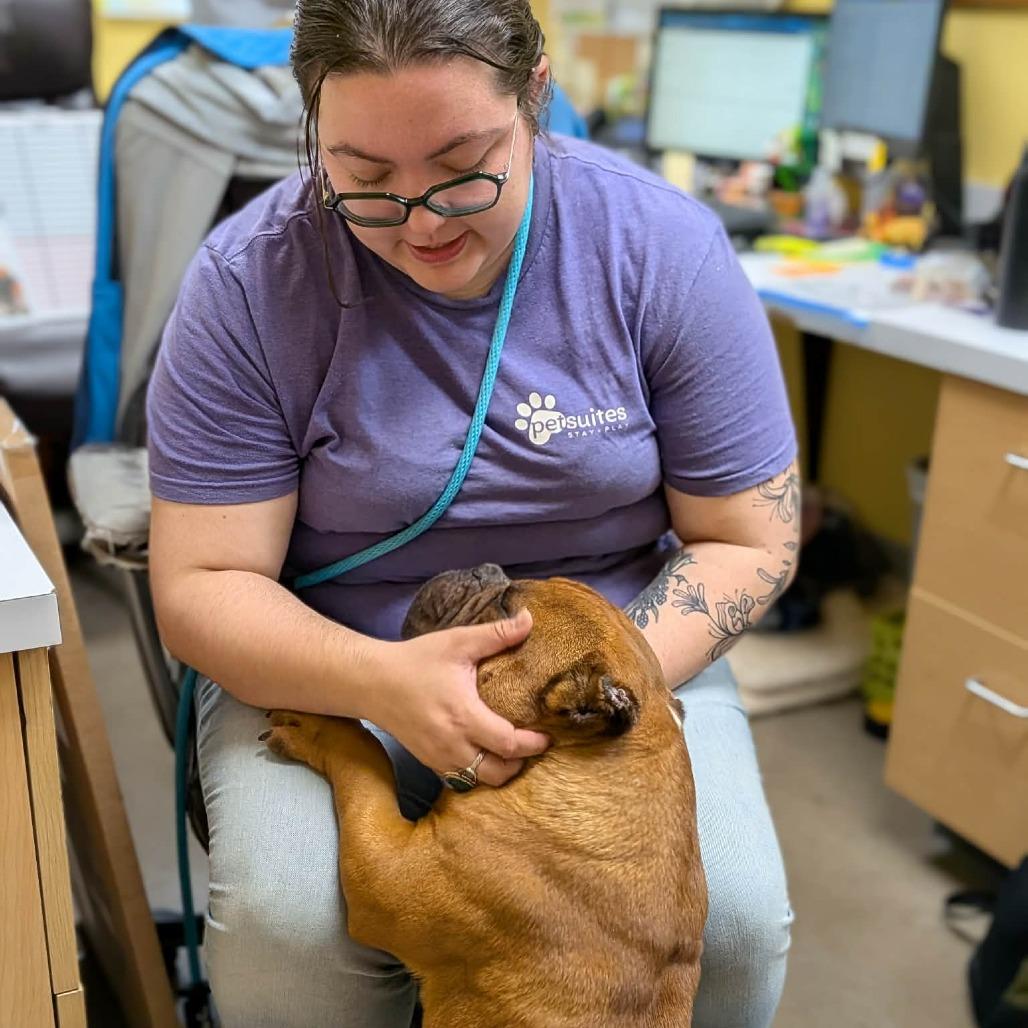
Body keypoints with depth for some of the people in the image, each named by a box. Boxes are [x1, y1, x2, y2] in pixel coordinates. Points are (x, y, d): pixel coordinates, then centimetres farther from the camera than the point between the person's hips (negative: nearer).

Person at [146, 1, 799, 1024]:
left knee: (731, 920, -22)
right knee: (284, 931, -27)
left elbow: (746, 543, -4)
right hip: (333, 665, 0)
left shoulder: (664, 247, -10)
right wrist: (389, 682, -30)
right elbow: (201, 588, -11)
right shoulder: (248, 284, -12)